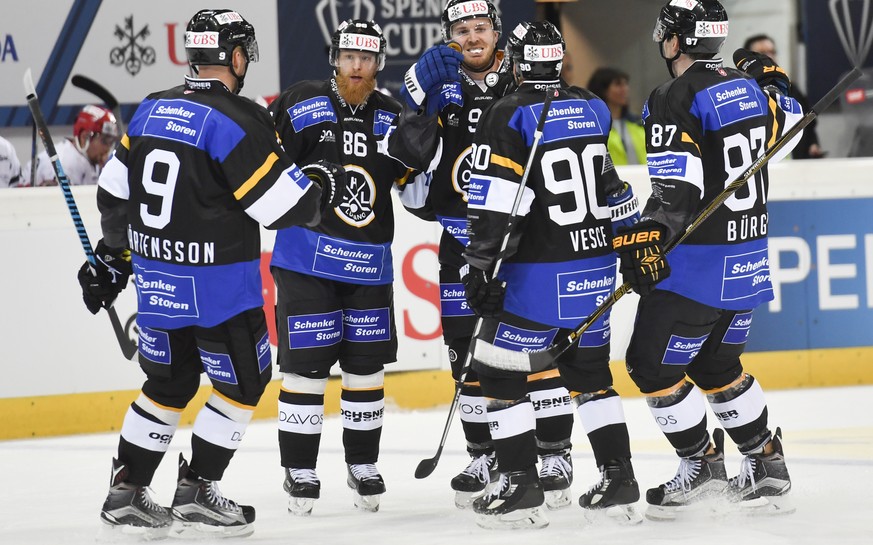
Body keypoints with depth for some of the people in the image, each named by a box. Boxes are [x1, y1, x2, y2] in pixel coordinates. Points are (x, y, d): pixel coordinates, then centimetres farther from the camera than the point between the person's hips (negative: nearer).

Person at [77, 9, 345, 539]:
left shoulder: (151, 111, 6)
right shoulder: (238, 119, -16)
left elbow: (115, 193, 14)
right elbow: (284, 206, -17)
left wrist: (113, 257, 26)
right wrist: (320, 182, 3)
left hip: (155, 277, 7)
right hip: (217, 285, -7)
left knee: (169, 382, 19)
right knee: (243, 381, 9)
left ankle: (126, 491, 20)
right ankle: (197, 492, 8)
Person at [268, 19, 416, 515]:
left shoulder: (392, 117, 7)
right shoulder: (302, 104, -6)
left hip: (369, 266, 4)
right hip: (307, 258, -4)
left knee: (367, 367, 9)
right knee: (306, 366, -4)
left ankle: (364, 466, 23)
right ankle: (300, 473, 5)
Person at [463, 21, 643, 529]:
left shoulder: (508, 116, -11)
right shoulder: (594, 108, 7)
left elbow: (494, 204, -16)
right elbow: (616, 189, 17)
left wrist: (480, 267, -12)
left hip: (539, 274, -6)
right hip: (596, 267, 6)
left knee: (500, 372, 4)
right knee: (590, 373, 17)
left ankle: (521, 487, -1)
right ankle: (619, 481, 14)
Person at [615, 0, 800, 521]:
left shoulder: (675, 101, -17)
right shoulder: (750, 88, 5)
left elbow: (678, 189, -27)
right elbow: (786, 132, 24)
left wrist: (649, 238, -34)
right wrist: (775, 82, 35)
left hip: (699, 263, -8)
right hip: (749, 258, 8)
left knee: (652, 364, 3)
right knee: (717, 365, 22)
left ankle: (703, 466, 8)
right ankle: (766, 466, 23)